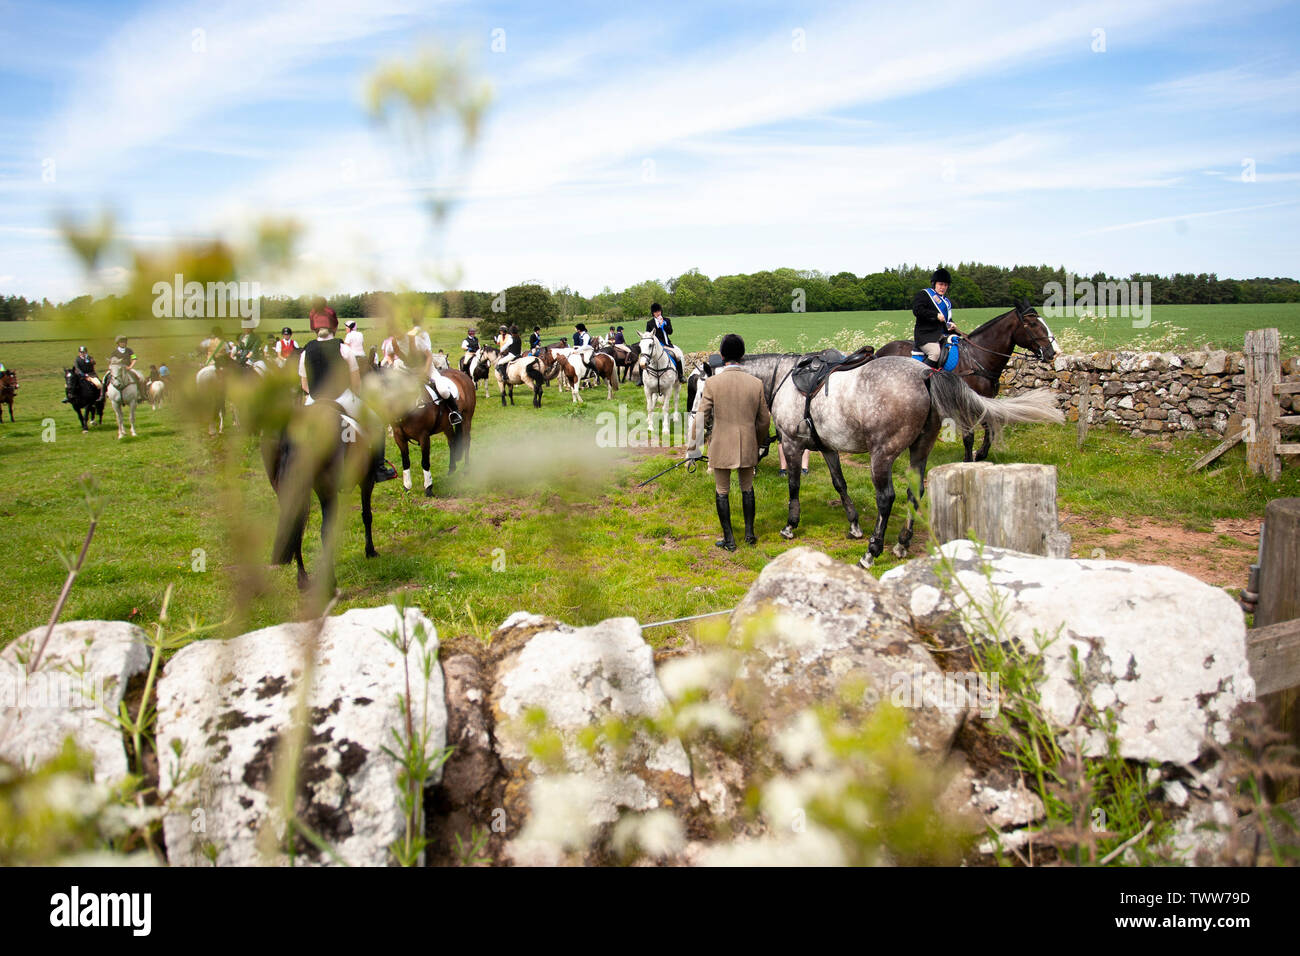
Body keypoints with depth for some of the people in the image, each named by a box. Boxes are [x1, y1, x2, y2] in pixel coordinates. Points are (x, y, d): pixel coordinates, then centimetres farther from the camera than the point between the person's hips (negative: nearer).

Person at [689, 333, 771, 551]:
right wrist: (759, 443, 21)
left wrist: (693, 447, 3)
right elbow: (764, 420, 4)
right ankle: (749, 533, 29)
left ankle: (729, 540, 14)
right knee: (747, 488, 20)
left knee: (722, 491, 10)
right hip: (748, 446, 3)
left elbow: (701, 417, -8)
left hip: (721, 446, -3)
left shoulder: (712, 382, -12)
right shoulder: (756, 383, -4)